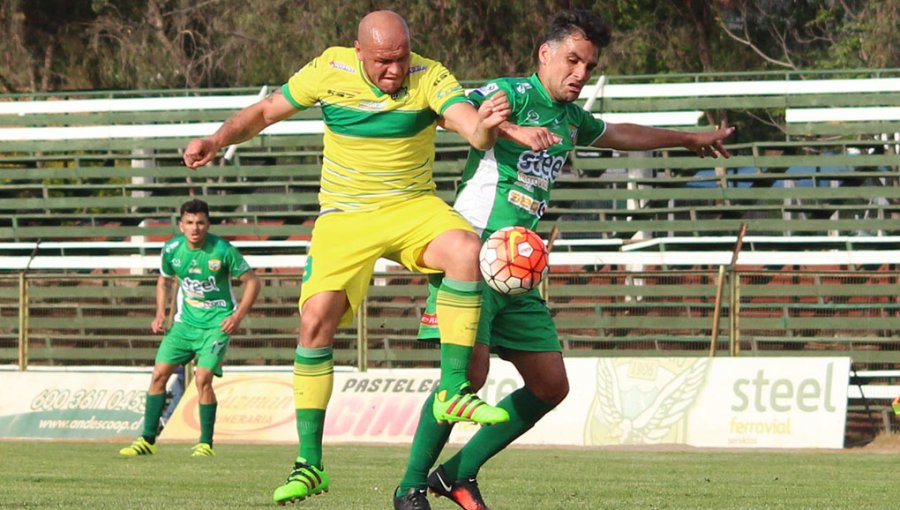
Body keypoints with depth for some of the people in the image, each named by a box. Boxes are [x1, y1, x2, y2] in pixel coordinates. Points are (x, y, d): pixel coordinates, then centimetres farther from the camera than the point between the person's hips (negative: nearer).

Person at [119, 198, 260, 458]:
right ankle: (147, 440, 4)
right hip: (185, 321, 4)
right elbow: (163, 280, 17)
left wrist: (238, 316, -14)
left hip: (217, 324, -4)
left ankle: (206, 443, -3)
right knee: (159, 374, -4)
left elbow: (251, 281, -6)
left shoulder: (222, 250, -15)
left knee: (203, 378, -17)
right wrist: (160, 315, 5)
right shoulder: (172, 249, -3)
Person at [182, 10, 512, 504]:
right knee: (316, 319, -16)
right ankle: (309, 462, -6)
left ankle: (452, 391, -25)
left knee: (466, 249, -32)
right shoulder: (330, 70, -8)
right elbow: (265, 111, 6)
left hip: (412, 206, -1)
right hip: (344, 217, 1)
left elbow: (474, 129, -31)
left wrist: (486, 124, -55)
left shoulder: (429, 78, -14)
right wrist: (217, 139, -10)